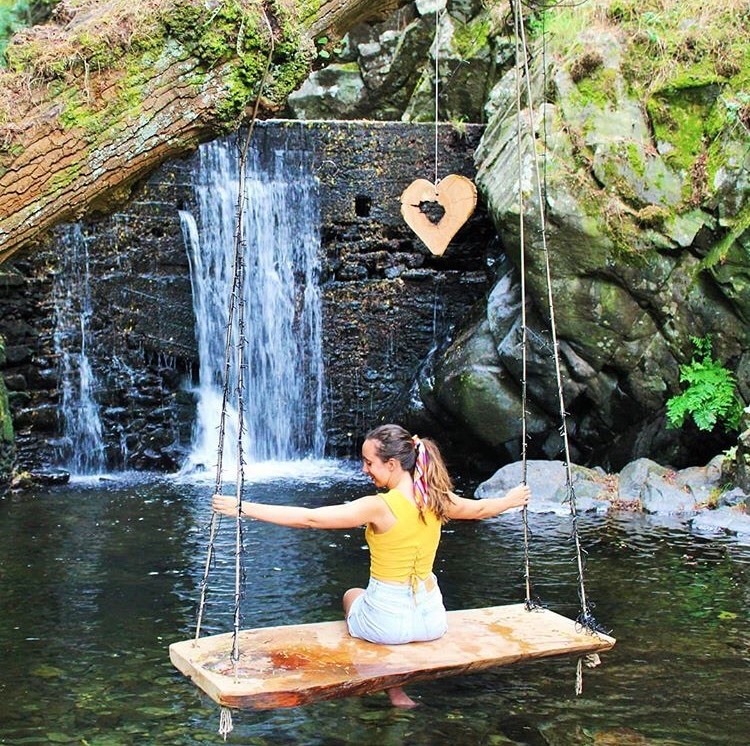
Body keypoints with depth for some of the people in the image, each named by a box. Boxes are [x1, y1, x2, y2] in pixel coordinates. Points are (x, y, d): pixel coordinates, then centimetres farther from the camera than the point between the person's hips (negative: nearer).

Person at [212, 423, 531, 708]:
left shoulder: (379, 506, -22)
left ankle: (396, 692, 32)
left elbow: (308, 518, -24)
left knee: (352, 595, 31)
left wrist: (244, 508, -21)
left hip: (387, 623, -4)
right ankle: (399, 690, 40)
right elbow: (480, 508, 15)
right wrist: (511, 500, 37)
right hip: (432, 621, 4)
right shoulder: (437, 500, -5)